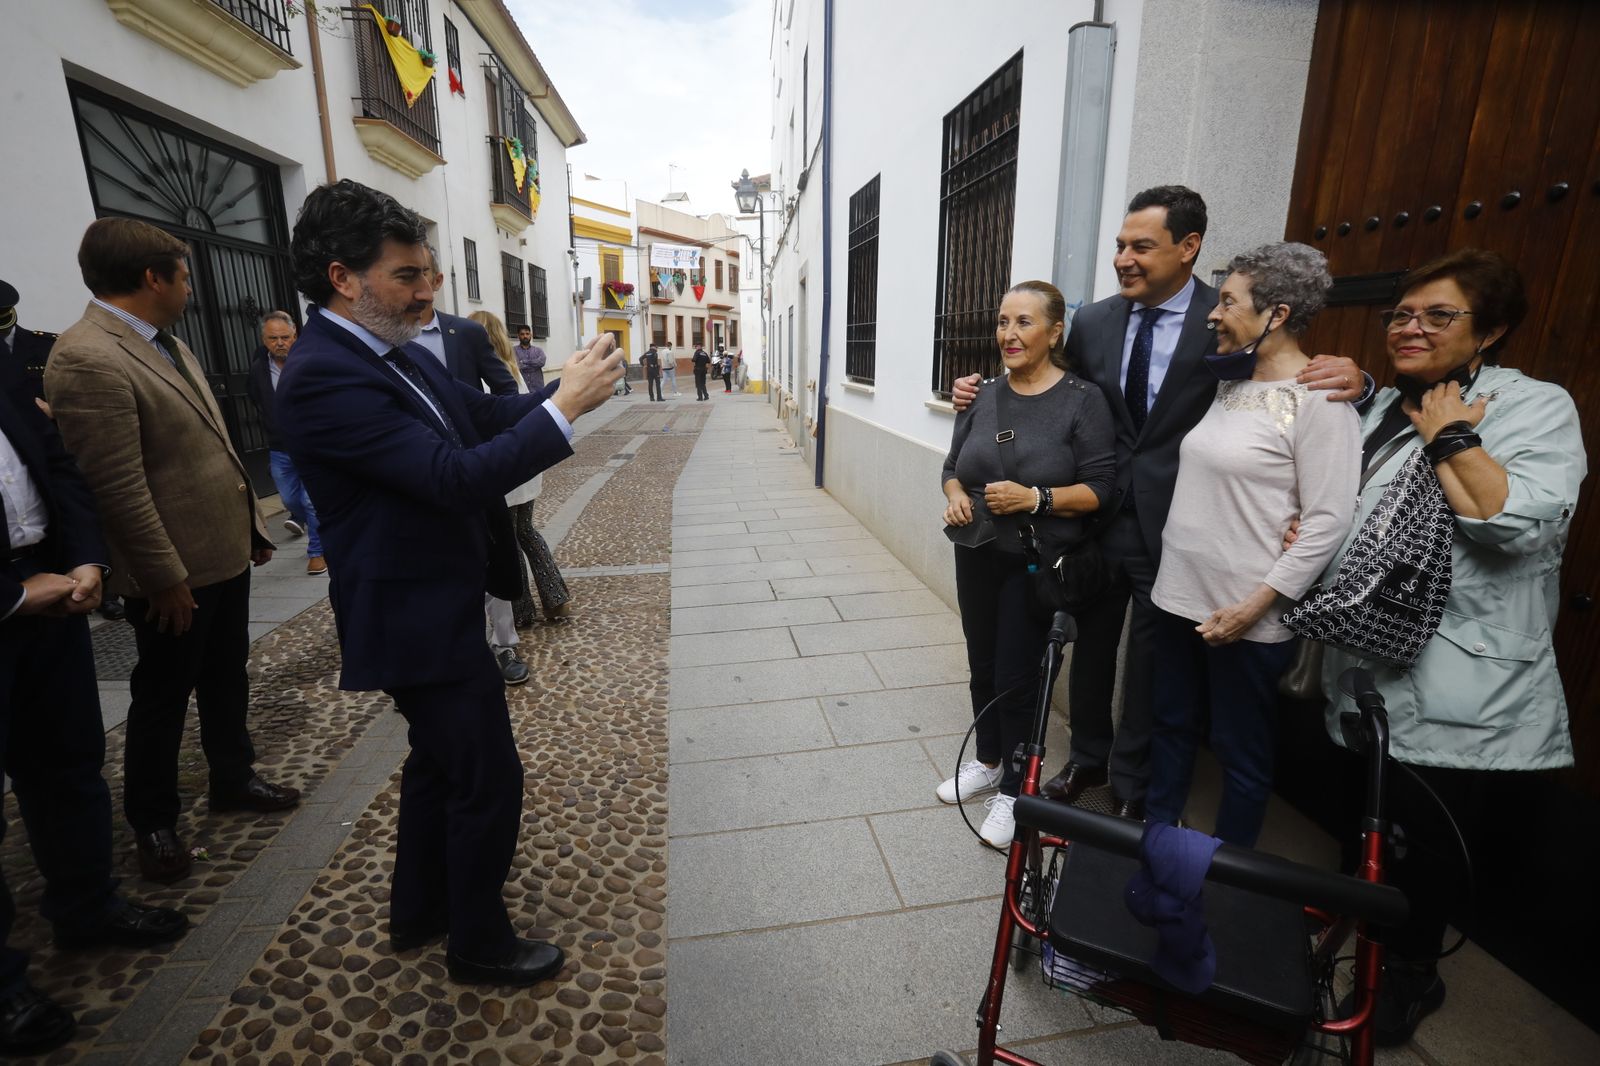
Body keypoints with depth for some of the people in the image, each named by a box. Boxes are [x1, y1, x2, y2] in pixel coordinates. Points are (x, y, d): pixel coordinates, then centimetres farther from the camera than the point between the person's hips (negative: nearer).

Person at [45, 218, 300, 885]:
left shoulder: (168, 343, 10)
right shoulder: (88, 360, -20)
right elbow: (118, 488, -22)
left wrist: (251, 522, 15)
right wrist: (165, 576, -18)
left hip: (225, 553, 8)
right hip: (176, 574, -8)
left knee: (227, 678, 21)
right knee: (163, 697, 10)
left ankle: (233, 780, 40)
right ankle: (152, 823, 30)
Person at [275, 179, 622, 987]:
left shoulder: (398, 352, 5)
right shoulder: (323, 375, -23)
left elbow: (484, 415, 10)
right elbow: (458, 477, -30)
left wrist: (564, 386, -5)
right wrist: (565, 408, -27)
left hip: (438, 601, 10)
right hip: (418, 616, -10)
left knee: (440, 760, 24)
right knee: (488, 777, 4)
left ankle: (417, 910, 45)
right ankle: (479, 943, 28)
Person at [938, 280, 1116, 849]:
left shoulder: (1082, 400, -10)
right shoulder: (984, 399, 5)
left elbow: (1099, 488, -12)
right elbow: (953, 468, 12)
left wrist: (1036, 498, -25)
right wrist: (956, 497, -9)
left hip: (1037, 565, -5)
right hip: (977, 556, 5)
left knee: (1016, 677, 3)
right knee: (983, 666, 17)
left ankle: (1014, 790, 24)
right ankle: (987, 761, 39)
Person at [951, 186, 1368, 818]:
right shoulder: (1093, 323, 2)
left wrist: (1351, 380, -26)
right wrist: (986, 393, -2)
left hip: (1171, 529, -3)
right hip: (1099, 521, 3)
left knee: (1149, 667, 12)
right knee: (1090, 648, 18)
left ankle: (1131, 789, 35)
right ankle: (1087, 760, 42)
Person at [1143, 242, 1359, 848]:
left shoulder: (1320, 400, -13)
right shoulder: (1229, 384, 10)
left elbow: (1328, 521, -16)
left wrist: (1254, 607, -19)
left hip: (1246, 615, -7)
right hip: (1180, 595, 7)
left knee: (1242, 752, 11)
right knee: (1171, 725, 19)